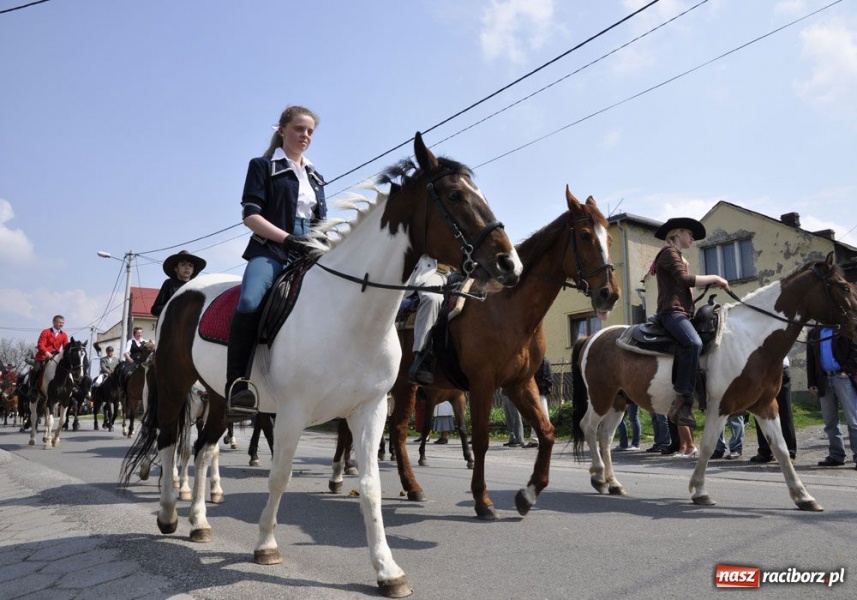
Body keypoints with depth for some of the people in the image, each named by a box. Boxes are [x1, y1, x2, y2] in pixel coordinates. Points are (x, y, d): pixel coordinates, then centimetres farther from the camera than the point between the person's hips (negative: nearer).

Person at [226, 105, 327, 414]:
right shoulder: (263, 166, 7)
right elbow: (250, 215, -4)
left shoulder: (315, 177, 23)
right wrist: (287, 239, -16)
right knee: (250, 302, -33)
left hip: (308, 252, 6)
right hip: (270, 250, -5)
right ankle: (237, 385, -29)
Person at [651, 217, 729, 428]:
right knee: (693, 343, -34)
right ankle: (682, 399, -38)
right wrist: (715, 278, -9)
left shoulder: (677, 257, 30)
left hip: (681, 311, 11)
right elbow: (685, 279, -17)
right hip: (672, 311, -11)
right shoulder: (669, 252, -2)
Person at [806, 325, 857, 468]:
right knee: (830, 421, 7)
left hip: (843, 377, -4)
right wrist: (811, 383, 5)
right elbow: (810, 359, 12)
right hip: (824, 380, 4)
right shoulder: (813, 333, 13)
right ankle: (836, 455, 14)